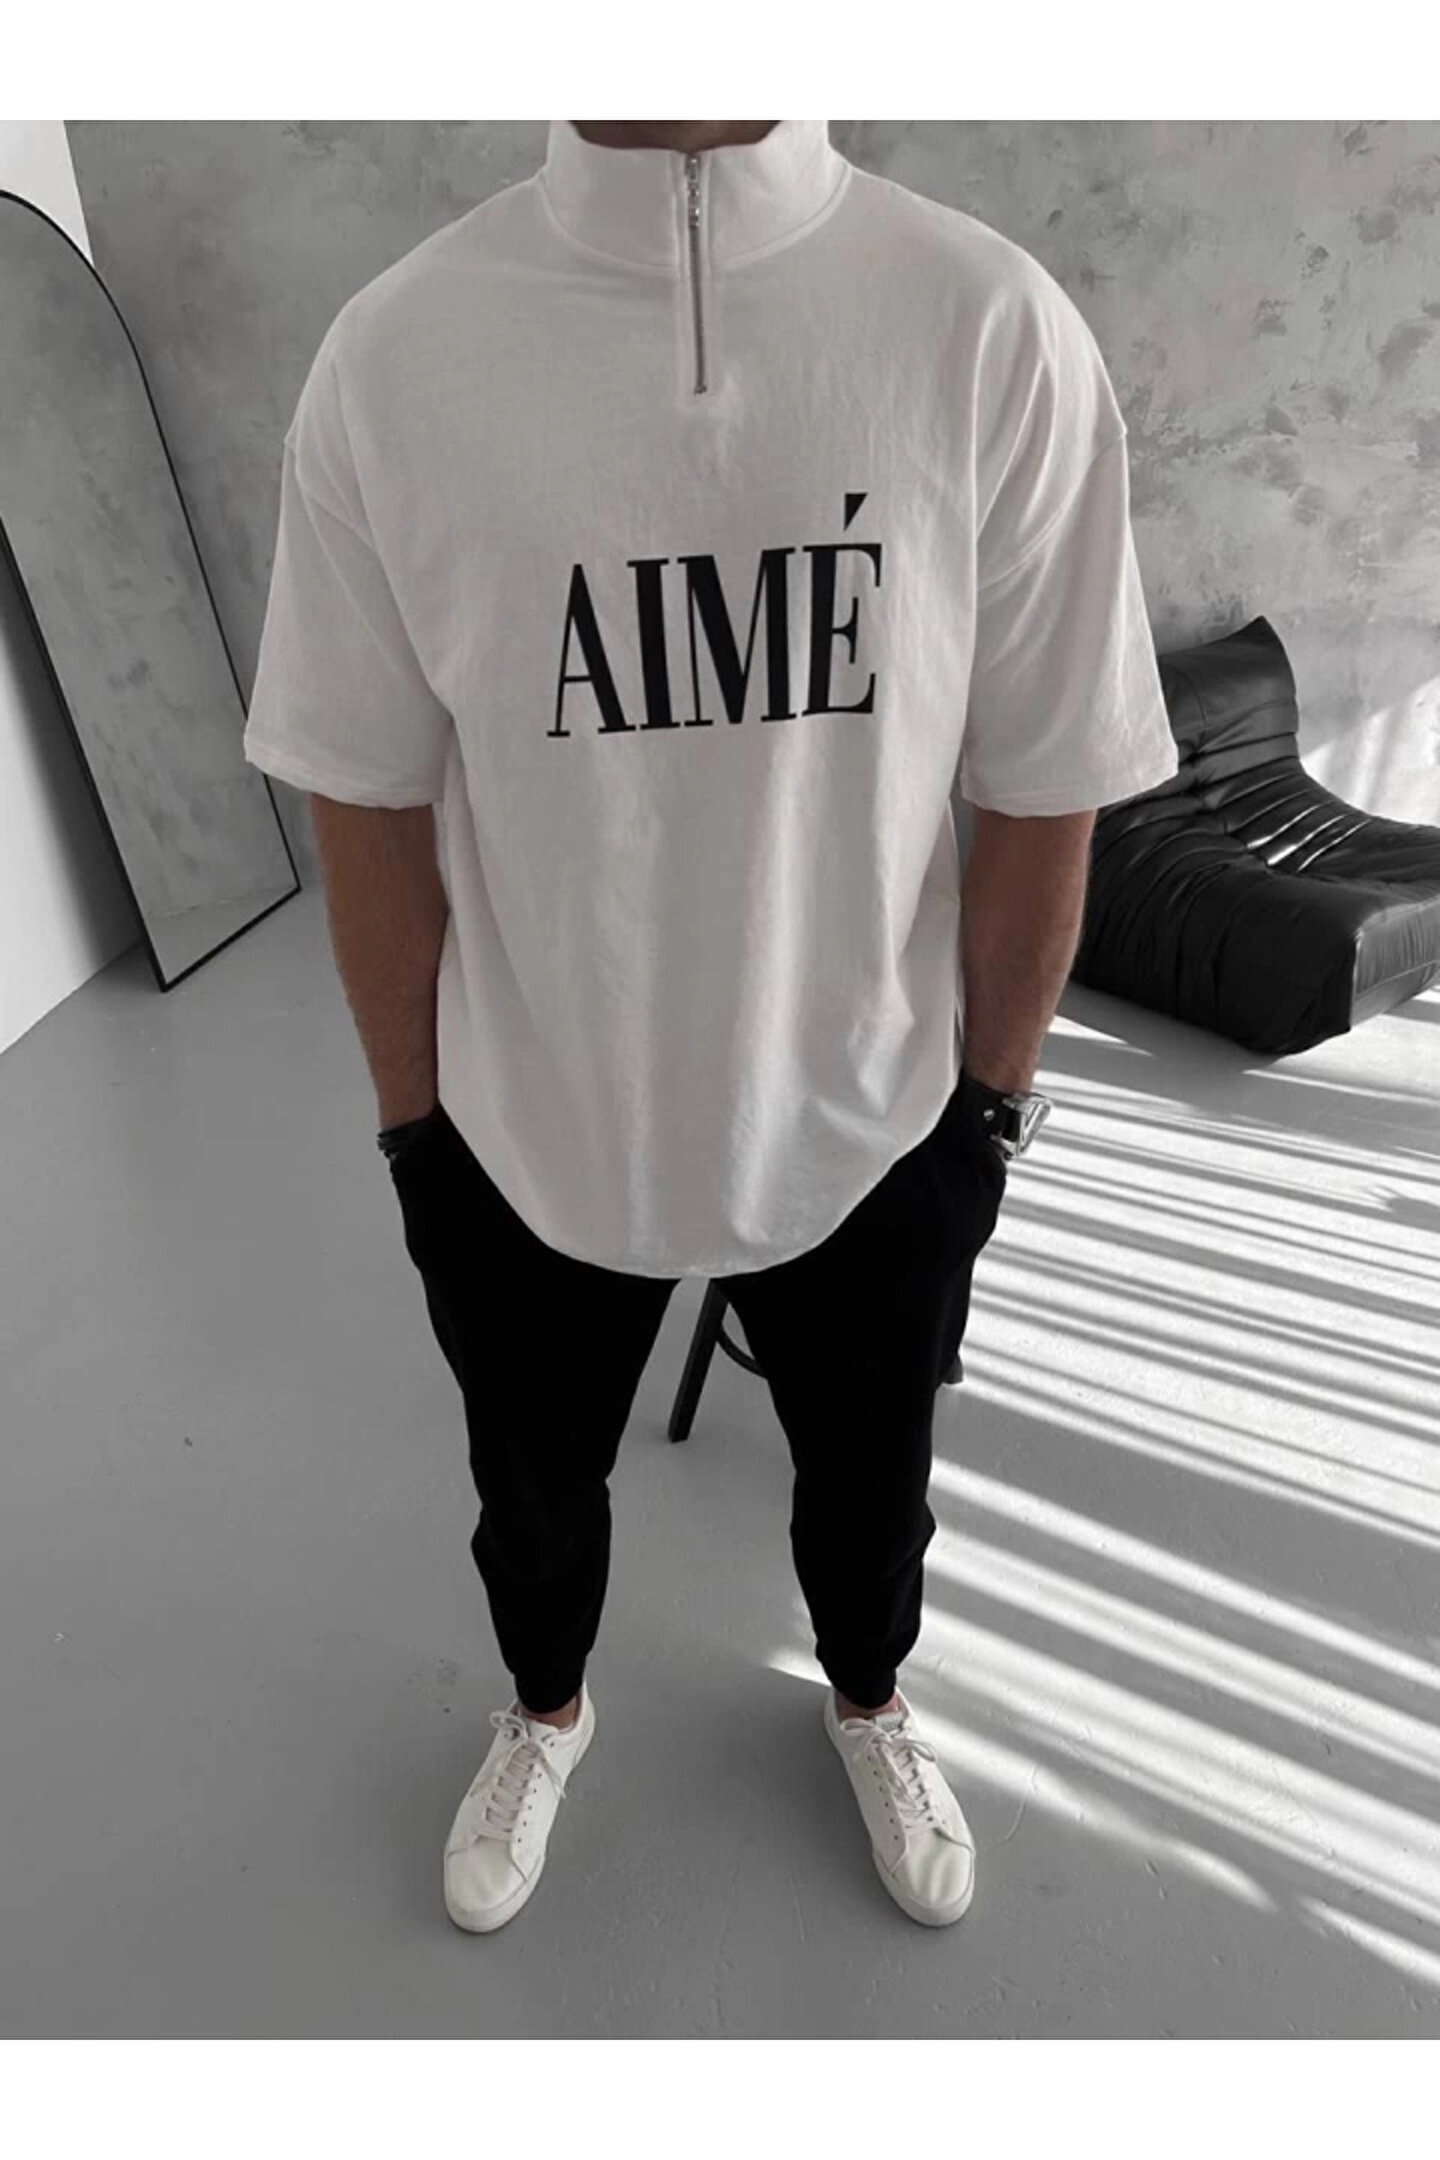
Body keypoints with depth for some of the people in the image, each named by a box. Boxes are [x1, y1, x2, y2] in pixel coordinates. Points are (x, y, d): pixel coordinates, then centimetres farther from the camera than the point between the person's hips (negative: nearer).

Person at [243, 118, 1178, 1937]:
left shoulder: (998, 332, -14)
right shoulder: (392, 354, -13)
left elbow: (1041, 794, -6)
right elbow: (368, 803, -5)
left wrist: (990, 1100, 1)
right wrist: (412, 1117, 2)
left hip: (869, 1123, 1)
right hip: (523, 1133, 1)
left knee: (867, 1476, 27)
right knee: (534, 1485, 26)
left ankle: (866, 1699, 63)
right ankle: (545, 1712, 63)